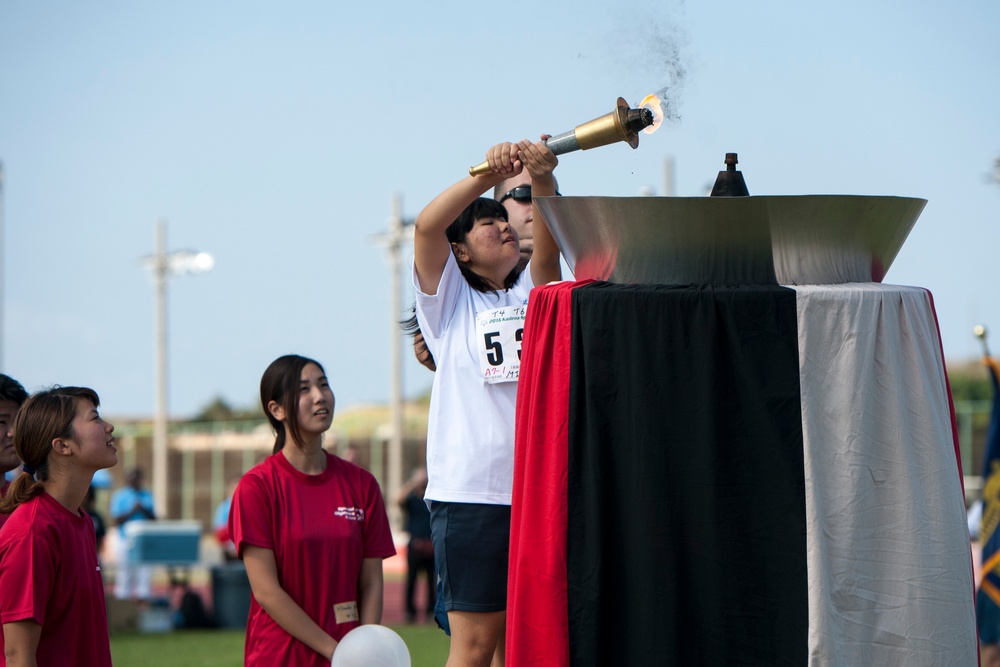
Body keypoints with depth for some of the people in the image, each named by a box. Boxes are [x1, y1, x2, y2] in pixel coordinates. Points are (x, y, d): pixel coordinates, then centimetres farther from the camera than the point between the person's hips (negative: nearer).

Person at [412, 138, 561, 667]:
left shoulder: (531, 294, 19)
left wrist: (543, 178, -19)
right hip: (470, 491, -4)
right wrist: (488, 175, -19)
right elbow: (426, 226, -7)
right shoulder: (449, 299, 10)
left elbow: (550, 238, 0)